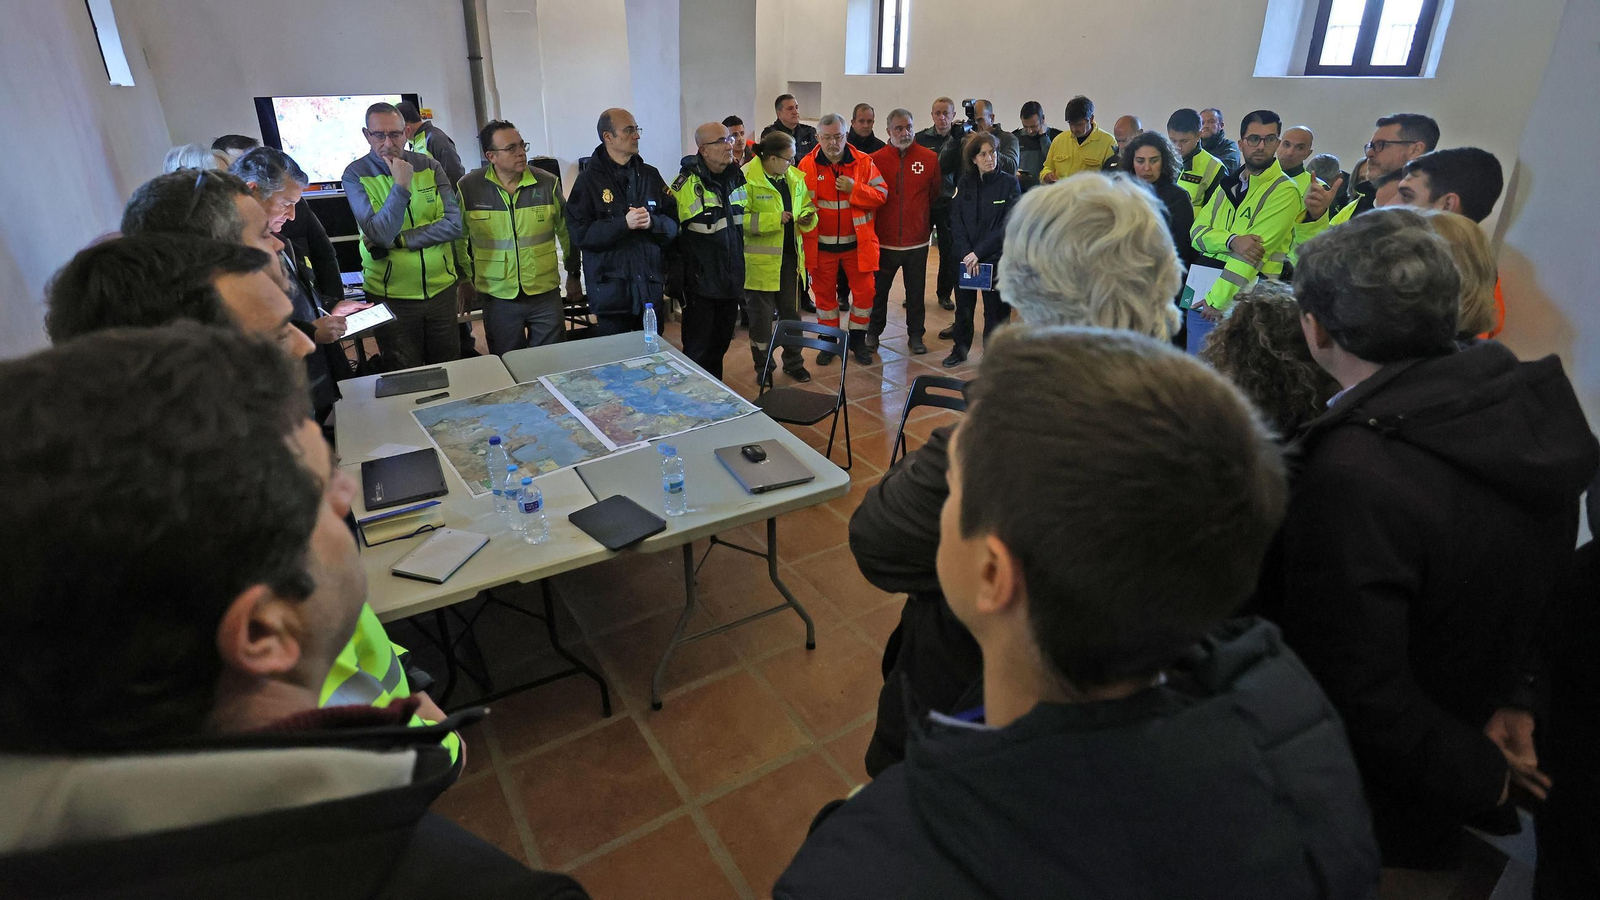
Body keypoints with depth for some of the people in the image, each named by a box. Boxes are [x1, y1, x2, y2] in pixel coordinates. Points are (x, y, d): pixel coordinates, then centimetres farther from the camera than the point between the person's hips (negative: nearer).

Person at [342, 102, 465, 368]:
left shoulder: (429, 166, 1)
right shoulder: (355, 175, -5)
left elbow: (454, 224, -9)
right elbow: (379, 235, -16)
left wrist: (397, 240, -14)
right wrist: (401, 185, -21)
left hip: (442, 289, 2)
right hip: (392, 296, -2)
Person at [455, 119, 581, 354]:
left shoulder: (548, 183, -2)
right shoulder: (467, 188, -4)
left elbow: (566, 231, 10)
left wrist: (573, 274, 14)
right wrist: (464, 278, 14)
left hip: (546, 293, 1)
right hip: (497, 297, 0)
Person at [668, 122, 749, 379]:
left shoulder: (737, 177, 6)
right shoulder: (688, 183, -17)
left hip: (731, 279, 7)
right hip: (700, 283, -6)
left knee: (721, 344, 19)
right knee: (697, 350, 3)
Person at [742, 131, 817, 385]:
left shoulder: (794, 177, 7)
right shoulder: (747, 178, -14)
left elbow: (805, 208, 18)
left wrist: (808, 218, -6)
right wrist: (774, 219, -24)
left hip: (790, 255, 6)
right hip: (760, 260, -6)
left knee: (791, 311, 14)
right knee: (762, 314, 5)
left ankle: (793, 362, 29)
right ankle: (763, 368, 20)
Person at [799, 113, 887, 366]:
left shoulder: (863, 162, -2)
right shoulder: (807, 165, -3)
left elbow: (881, 194, -4)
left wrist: (854, 189, -17)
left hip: (857, 242, 0)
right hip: (821, 244, 0)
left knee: (864, 291, 4)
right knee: (825, 292, 10)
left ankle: (858, 339, 22)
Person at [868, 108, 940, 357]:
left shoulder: (930, 159, -1)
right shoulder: (876, 160, -4)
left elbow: (936, 195, 8)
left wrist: (928, 224, 11)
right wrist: (871, 228, 1)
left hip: (917, 241, 1)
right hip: (883, 240, -1)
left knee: (916, 292, 10)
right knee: (879, 290, 12)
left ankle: (915, 335, 23)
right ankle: (873, 332, 28)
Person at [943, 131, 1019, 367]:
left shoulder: (1009, 183, -5)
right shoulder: (965, 184, 4)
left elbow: (1009, 224, -11)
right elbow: (956, 221, -2)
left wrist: (979, 252, -16)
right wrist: (966, 254, -15)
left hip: (996, 258, -3)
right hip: (964, 257, 3)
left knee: (995, 310, 2)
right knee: (963, 308, 15)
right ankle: (960, 350, 32)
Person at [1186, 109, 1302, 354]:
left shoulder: (1284, 191, -5)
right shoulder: (1228, 184, 15)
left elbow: (1255, 251, -14)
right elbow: (1198, 232, 4)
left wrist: (1217, 299, -16)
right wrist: (1232, 240, -16)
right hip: (1200, 295, 6)